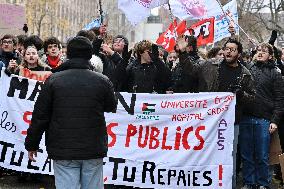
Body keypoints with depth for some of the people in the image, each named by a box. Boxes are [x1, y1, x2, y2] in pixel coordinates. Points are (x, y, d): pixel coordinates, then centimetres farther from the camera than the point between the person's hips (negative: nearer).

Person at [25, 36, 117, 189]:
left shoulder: (53, 80, -3)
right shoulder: (102, 81, -2)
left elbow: (40, 116, -1)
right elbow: (111, 107, 16)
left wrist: (31, 144, 9)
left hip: (63, 150, -1)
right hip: (94, 150, 1)